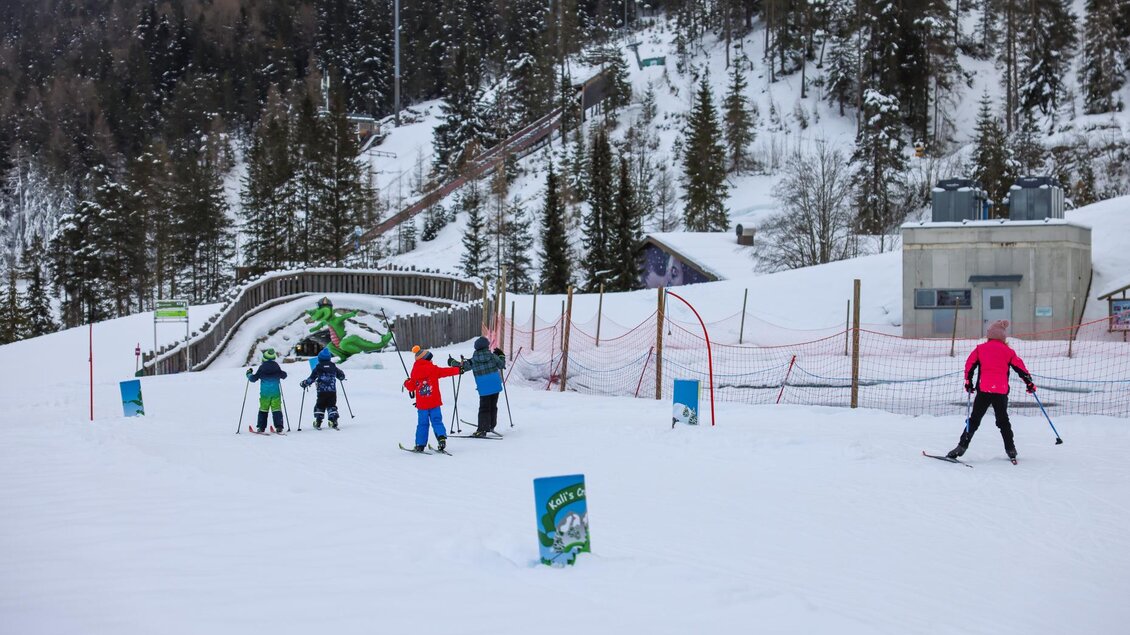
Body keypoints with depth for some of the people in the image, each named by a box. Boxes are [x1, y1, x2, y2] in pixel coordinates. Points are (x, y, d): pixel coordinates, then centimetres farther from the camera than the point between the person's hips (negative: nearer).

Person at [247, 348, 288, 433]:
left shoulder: (262, 367, -5)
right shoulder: (276, 367, 1)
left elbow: (253, 378, 1)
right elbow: (284, 375, 15)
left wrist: (249, 374, 20)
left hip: (265, 393, -1)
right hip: (276, 392, 1)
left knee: (263, 409, 9)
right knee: (277, 409, 0)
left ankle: (261, 427, 9)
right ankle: (279, 427, -10)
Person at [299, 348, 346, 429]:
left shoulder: (318, 367, -1)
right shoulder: (333, 366, 8)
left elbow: (311, 378, -1)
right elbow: (341, 376, 19)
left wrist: (304, 383, 15)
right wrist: (342, 377, 43)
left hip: (321, 391, -2)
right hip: (332, 391, 2)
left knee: (319, 406, 10)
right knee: (332, 406, 12)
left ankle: (318, 423, 5)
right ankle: (333, 421, -1)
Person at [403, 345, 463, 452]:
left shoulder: (415, 372, 2)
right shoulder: (433, 369, -5)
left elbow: (411, 386, 8)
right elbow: (446, 371, 0)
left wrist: (407, 383, 31)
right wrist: (458, 369, 13)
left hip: (421, 404, 2)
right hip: (434, 403, -2)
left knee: (422, 424, 11)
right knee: (437, 421, 5)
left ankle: (420, 445, 11)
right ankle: (441, 436, -18)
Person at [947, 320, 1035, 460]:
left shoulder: (980, 349, 6)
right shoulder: (1008, 351, 8)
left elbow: (969, 366, 3)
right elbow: (1020, 368, 8)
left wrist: (968, 382, 11)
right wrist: (1030, 383, 14)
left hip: (983, 390, -1)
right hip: (1001, 392, 1)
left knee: (974, 419, 3)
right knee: (1003, 420, 16)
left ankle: (962, 446, -7)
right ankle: (1010, 449, 14)